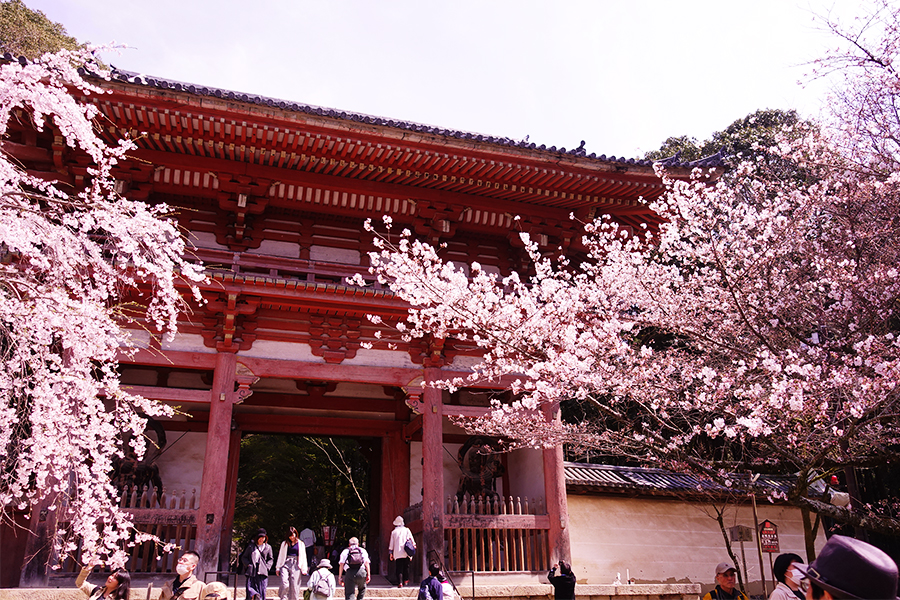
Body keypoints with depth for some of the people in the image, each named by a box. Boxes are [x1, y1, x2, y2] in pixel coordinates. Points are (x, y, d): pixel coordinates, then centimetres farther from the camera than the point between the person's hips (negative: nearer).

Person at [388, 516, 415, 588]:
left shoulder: (394, 532, 8)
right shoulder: (407, 530, 6)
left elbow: (391, 543, 9)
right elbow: (412, 540, 5)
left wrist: (391, 553, 14)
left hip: (397, 553, 0)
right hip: (406, 553, 0)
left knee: (399, 568, -1)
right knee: (406, 567, 12)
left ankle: (400, 582, -11)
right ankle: (405, 580, 5)